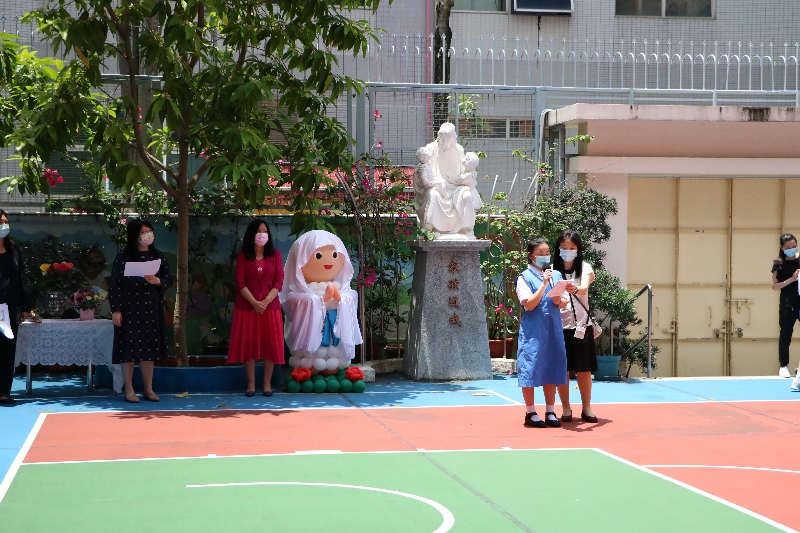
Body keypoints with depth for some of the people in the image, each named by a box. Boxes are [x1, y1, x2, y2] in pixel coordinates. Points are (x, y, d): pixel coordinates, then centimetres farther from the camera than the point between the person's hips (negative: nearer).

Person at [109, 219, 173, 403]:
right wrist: (115, 310, -11)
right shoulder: (123, 257, -6)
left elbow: (169, 280, 10)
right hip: (129, 308, -4)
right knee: (129, 348, -1)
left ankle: (148, 389, 15)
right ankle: (129, 390, 8)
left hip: (152, 308, 4)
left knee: (149, 349, 7)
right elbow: (115, 285, -7)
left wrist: (157, 281, -12)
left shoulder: (158, 256, 7)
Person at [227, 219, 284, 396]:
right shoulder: (243, 255, 3)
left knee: (270, 343, 0)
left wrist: (266, 301, -14)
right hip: (247, 306, 0)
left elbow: (279, 281, -2)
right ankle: (251, 384, 5)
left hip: (270, 305, 1)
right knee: (248, 343, 0)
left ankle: (267, 384, 6)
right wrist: (254, 302, -15)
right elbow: (240, 282, -4)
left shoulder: (275, 254, 5)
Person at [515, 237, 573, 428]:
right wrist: (544, 284, -17)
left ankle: (550, 412, 15)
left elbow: (564, 304, 9)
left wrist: (558, 300, -14)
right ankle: (530, 413, 5)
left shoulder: (556, 275, 11)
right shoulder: (525, 278, -4)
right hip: (533, 330, -5)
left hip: (553, 328, 5)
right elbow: (529, 304, -13)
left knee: (552, 369, 7)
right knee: (531, 369, -3)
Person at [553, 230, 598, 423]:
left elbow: (584, 288, -21)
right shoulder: (552, 270, 2)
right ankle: (566, 409, 10)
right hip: (560, 326, 1)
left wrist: (575, 289, -43)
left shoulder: (584, 268, -1)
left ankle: (586, 408, 12)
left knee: (584, 369, 3)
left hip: (581, 325, 0)